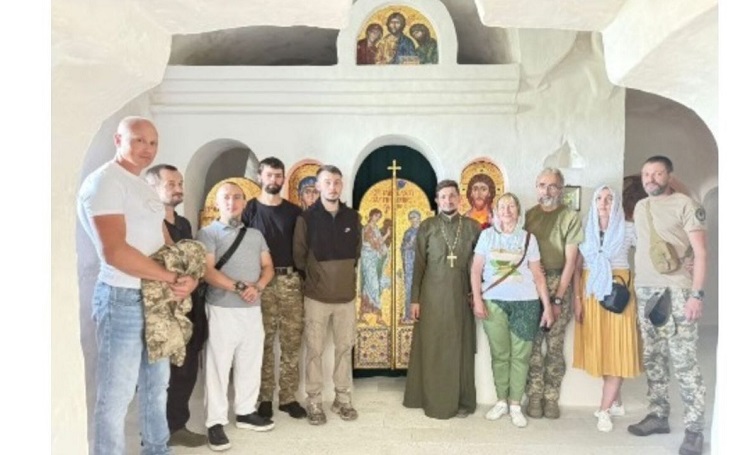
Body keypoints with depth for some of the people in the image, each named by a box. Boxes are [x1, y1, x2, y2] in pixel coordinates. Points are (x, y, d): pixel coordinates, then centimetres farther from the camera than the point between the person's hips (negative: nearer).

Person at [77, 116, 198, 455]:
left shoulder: (144, 187, 15)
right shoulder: (104, 181, -13)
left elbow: (166, 243, 14)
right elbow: (115, 252, -23)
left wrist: (188, 278, -6)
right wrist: (173, 278, -16)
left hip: (159, 297, 9)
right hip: (123, 298, -9)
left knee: (157, 382, 20)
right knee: (116, 394, 2)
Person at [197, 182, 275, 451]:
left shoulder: (255, 235, 15)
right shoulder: (208, 233, -3)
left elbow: (268, 267, 11)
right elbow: (207, 271, -14)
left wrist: (257, 287, -9)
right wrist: (239, 288, -20)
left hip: (253, 310, 6)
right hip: (222, 310, -5)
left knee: (251, 364, 12)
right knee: (218, 365, 0)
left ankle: (245, 412, 27)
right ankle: (215, 422, 11)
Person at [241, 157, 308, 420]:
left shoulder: (294, 212, 10)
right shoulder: (249, 209, 3)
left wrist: (302, 277, 3)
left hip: (290, 281, 2)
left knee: (292, 341, 4)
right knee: (263, 342, 3)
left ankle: (288, 397, 15)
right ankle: (264, 398, 16)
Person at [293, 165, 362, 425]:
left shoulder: (353, 218, 2)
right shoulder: (307, 218, -8)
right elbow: (299, 257, -1)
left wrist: (345, 277, 12)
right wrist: (314, 279, 5)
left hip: (346, 296, 3)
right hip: (316, 296, -3)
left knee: (344, 349, 11)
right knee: (315, 351, 6)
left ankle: (343, 399, 25)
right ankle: (314, 403, 19)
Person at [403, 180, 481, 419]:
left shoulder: (473, 227, 5)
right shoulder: (427, 227, 3)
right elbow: (418, 264, 2)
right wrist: (415, 299, -2)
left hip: (461, 296, 1)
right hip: (432, 296, -1)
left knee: (460, 348, 7)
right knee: (432, 350, 4)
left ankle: (462, 401, 19)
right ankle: (434, 401, 16)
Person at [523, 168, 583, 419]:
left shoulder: (571, 217, -1)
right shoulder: (528, 215, 8)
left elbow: (570, 261, -4)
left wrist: (557, 298, -8)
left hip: (558, 285, -2)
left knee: (555, 346, 2)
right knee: (532, 344, 2)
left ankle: (551, 398, 15)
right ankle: (534, 397, 13)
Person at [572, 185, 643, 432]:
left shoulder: (629, 229, -1)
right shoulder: (585, 229, 5)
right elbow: (577, 267, 3)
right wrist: (577, 298, -2)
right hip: (590, 293, 3)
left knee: (617, 349, -4)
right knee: (598, 348, 7)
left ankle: (604, 409, 2)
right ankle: (616, 403, 23)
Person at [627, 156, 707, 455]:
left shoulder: (685, 205, -5)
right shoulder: (640, 207, 14)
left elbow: (700, 252, -9)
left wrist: (697, 294, -16)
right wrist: (634, 285, 15)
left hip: (677, 291, -6)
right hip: (645, 291, 6)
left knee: (683, 362, -5)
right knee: (652, 359, 10)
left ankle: (693, 429, 4)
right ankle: (658, 415, 21)